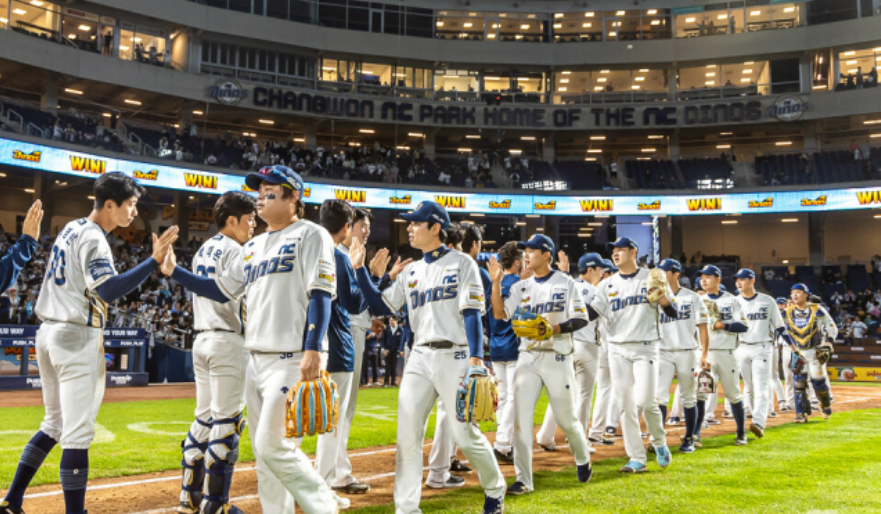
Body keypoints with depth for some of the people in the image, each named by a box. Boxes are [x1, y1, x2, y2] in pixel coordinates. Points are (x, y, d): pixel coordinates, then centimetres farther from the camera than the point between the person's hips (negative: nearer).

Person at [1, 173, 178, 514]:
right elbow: (108, 291, -28)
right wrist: (155, 261, -33)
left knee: (54, 423, 20)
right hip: (77, 337, -10)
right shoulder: (93, 239, -15)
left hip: (47, 333, 10)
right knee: (78, 432, -8)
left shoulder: (71, 229, 14)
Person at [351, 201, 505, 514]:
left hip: (454, 356, -5)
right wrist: (359, 269, 8)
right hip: (420, 357, 5)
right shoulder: (411, 271, 16)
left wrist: (476, 359, -19)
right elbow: (383, 305, 13)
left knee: (465, 434, -2)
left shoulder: (461, 262, -1)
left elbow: (472, 313, -9)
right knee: (407, 433, -3)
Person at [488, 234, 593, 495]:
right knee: (521, 417, -5)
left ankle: (582, 459, 34)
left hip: (557, 357, -3)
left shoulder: (565, 283, 0)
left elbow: (581, 319, -6)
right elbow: (500, 314, -1)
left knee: (566, 417, 5)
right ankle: (523, 479, 0)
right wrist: (496, 283, -10)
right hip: (527, 356, 3)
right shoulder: (521, 287, 10)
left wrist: (554, 329, -21)